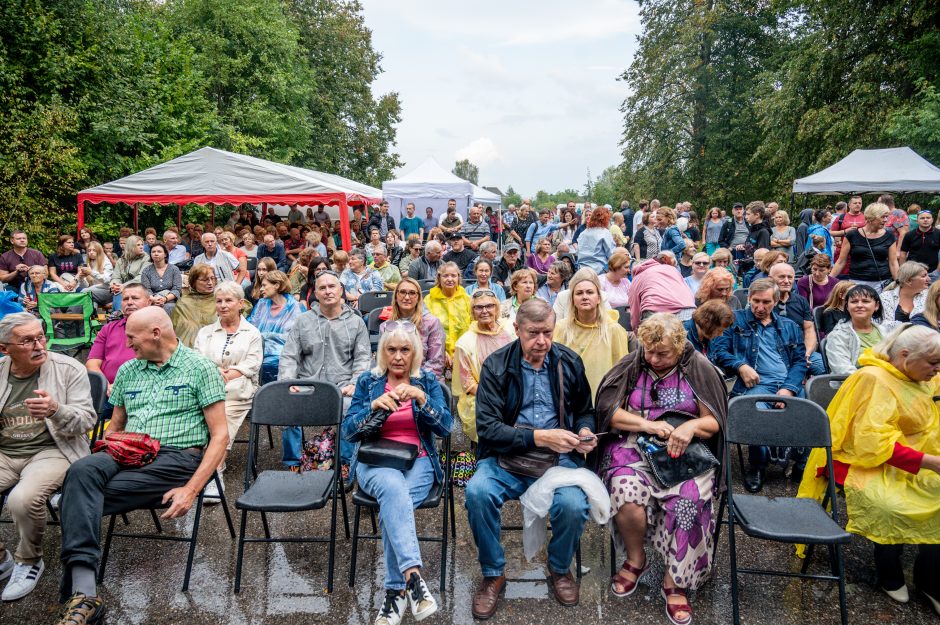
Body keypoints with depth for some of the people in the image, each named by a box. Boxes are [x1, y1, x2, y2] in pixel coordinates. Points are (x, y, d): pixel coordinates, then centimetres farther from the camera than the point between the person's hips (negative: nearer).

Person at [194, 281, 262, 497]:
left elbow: (250, 366, 2)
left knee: (223, 421, -33)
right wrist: (215, 372, -12)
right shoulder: (205, 332, 27)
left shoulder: (252, 334, 17)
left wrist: (224, 376, -15)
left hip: (237, 392, -2)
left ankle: (214, 472, -34)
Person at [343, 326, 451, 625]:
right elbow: (347, 430, 2)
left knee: (393, 503, -32)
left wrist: (421, 397, -18)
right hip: (375, 461, 0)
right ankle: (413, 576, -44)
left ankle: (396, 590, -23)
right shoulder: (367, 381, 9)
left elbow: (446, 427, -3)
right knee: (394, 488, -36)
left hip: (418, 461, 0)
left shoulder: (427, 380, 8)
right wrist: (374, 405, -16)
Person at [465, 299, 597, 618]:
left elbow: (585, 411, 20)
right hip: (506, 457, -1)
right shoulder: (496, 365, -4)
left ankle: (560, 569, 7)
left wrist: (585, 431, -4)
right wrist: (538, 437, -22)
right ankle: (492, 574, -3)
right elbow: (487, 427, -11)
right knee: (477, 491, -31)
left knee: (573, 504, -29)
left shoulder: (569, 362, 5)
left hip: (559, 458, 1)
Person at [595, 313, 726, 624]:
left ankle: (674, 581, -9)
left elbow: (714, 422, 3)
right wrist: (647, 425, -15)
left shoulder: (698, 369, 2)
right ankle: (635, 560, 1)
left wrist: (691, 426, -20)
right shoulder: (631, 366, 4)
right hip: (633, 447, 0)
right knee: (626, 493, -30)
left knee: (689, 498, -31)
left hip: (686, 452, 0)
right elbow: (609, 413, -1)